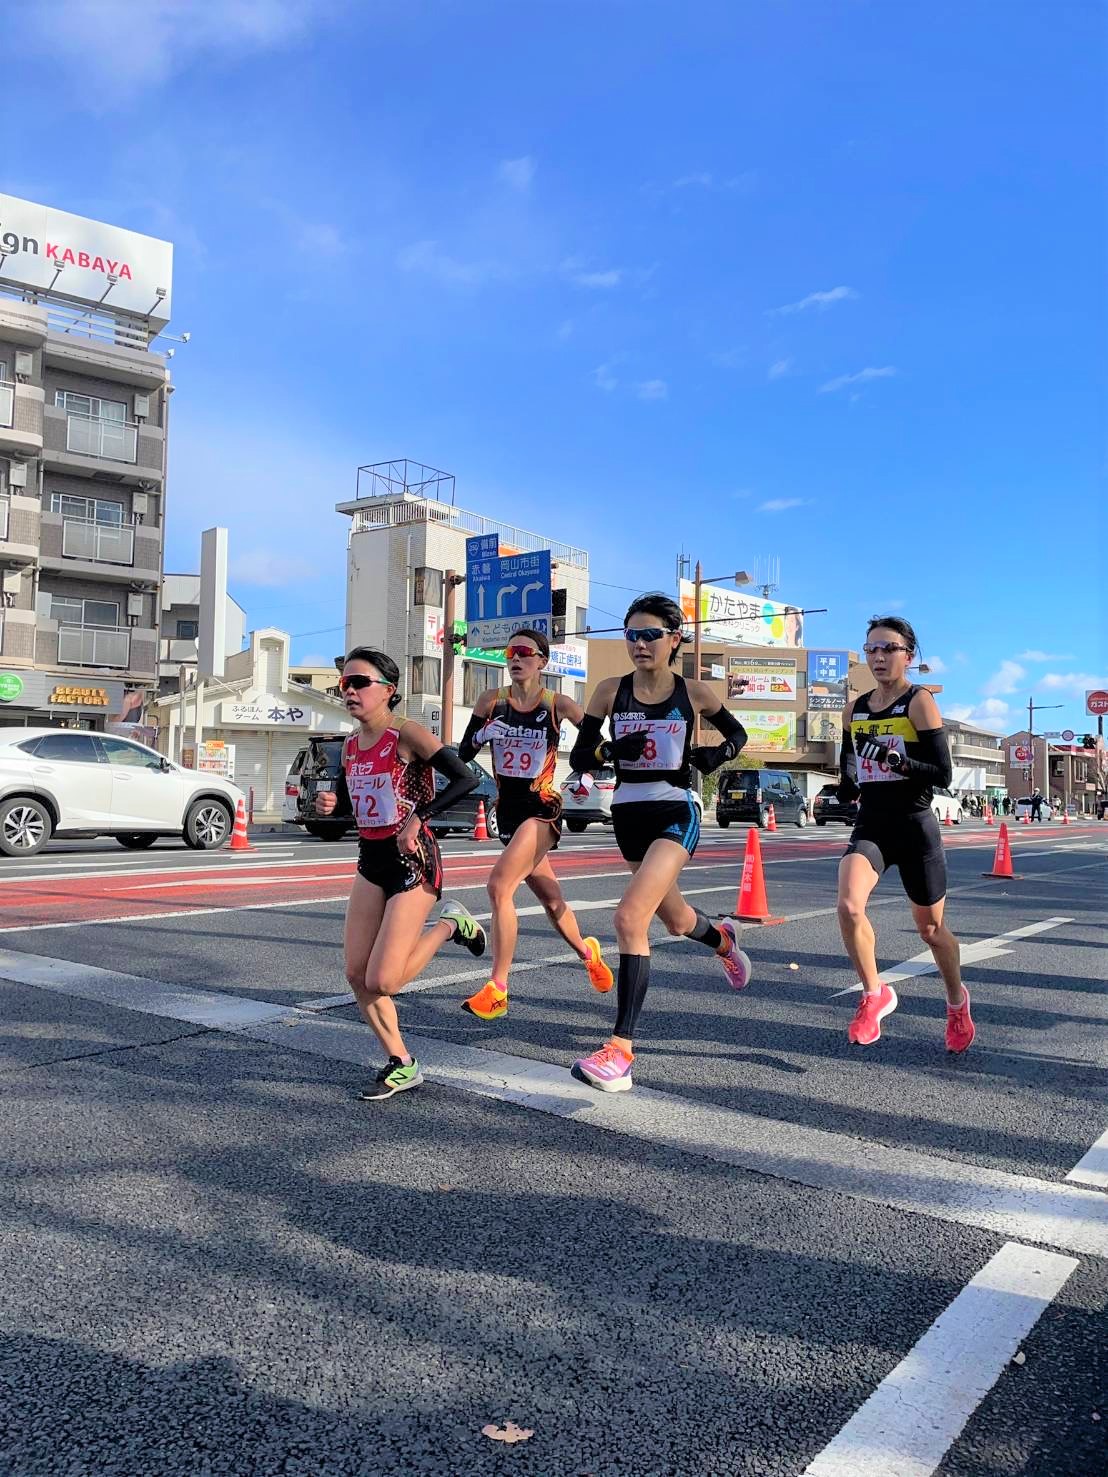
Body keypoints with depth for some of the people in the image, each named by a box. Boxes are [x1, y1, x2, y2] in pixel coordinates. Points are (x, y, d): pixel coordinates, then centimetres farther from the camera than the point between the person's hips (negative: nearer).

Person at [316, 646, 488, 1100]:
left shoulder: (406, 734, -15)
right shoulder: (351, 746, 7)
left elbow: (466, 778, -21)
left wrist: (417, 816, -26)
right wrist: (331, 803, -3)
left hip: (412, 862, -7)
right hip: (370, 862, 8)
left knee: (382, 982, -10)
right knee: (356, 976, 5)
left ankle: (448, 926, 15)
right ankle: (401, 1065, 21)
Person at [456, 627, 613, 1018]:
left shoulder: (557, 704, -6)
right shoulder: (492, 700, 2)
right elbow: (463, 753, 1)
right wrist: (483, 734, -18)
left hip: (542, 808, -4)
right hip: (507, 809, 5)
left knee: (499, 886, -22)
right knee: (550, 899, 18)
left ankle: (497, 990, -15)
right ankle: (587, 952, 47)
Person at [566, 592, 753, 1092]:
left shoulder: (693, 693, -3)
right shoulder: (611, 690, -1)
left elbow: (737, 733, 14)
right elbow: (578, 758, -1)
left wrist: (717, 753, -8)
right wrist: (612, 749, -21)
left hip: (675, 815, -4)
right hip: (629, 816, 4)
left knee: (630, 916, -23)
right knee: (676, 921, 24)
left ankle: (621, 1050, -19)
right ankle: (723, 939, 62)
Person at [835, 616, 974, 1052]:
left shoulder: (919, 702, -8)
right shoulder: (856, 709, 8)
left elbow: (943, 774, -14)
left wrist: (898, 761, -29)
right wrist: (849, 786, -2)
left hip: (915, 828, -4)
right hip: (870, 825, 4)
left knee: (930, 929, 11)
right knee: (849, 906, -22)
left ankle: (957, 1002, 40)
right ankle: (875, 995, 1)